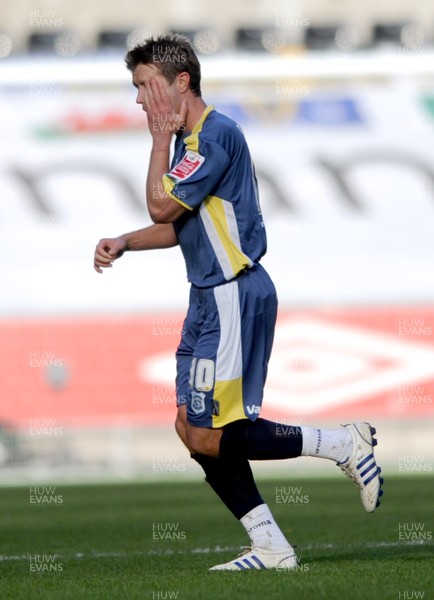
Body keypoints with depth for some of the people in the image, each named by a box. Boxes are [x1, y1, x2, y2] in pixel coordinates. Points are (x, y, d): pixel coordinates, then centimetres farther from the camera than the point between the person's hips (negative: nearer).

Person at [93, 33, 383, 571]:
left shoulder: (215, 134, -15)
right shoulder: (192, 138, 16)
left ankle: (344, 444, -2)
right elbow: (180, 225, 25)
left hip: (232, 298, -10)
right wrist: (123, 243, 11)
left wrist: (160, 138, -8)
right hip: (211, 298, 10)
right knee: (192, 427, 7)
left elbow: (161, 207, -18)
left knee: (208, 436, -10)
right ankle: (270, 547, 9)